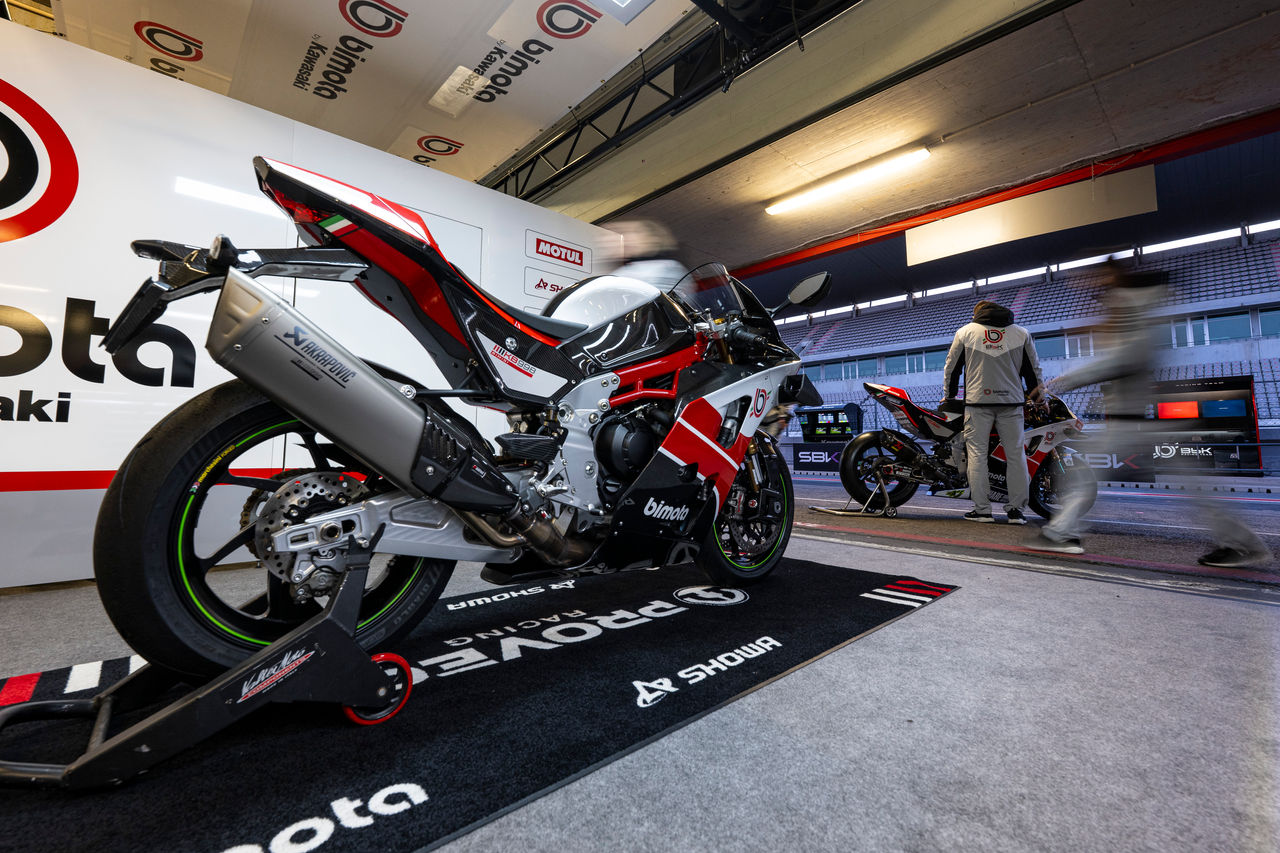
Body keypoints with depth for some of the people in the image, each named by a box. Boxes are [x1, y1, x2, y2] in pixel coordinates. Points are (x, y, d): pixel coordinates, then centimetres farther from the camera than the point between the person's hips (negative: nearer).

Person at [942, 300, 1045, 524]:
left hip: (978, 401, -2)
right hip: (1011, 403, 2)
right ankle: (1017, 510, 7)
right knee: (1015, 455, 6)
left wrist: (950, 395, 20)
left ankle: (982, 509, -1)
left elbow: (952, 366, 10)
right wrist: (1037, 396, 27)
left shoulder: (965, 331, 8)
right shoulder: (1022, 333, 12)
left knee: (977, 454, 0)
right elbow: (1033, 368, 15)